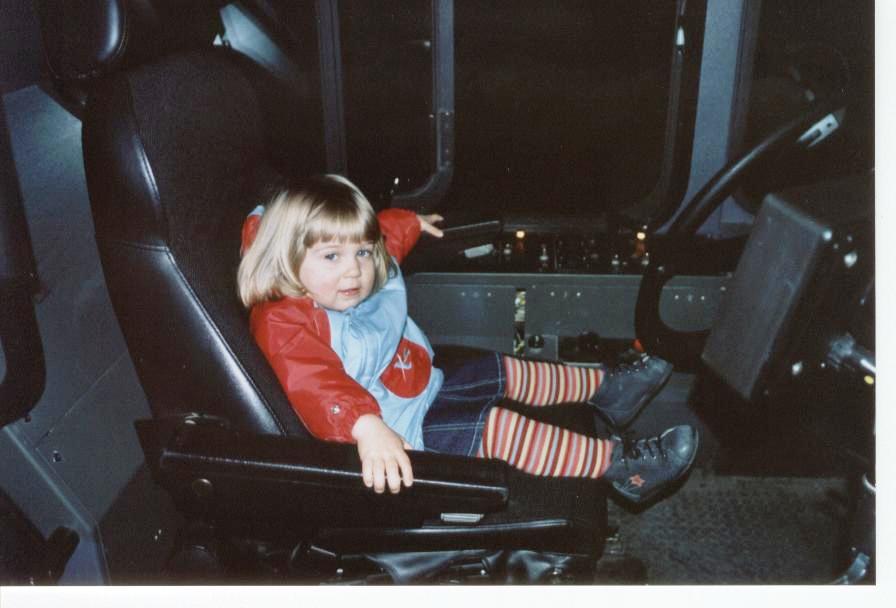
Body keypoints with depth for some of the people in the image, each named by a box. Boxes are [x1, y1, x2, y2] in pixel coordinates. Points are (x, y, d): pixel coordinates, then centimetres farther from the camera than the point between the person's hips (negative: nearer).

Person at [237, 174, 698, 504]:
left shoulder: (365, 274, 0)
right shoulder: (283, 324, -28)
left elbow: (383, 230, 24)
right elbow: (315, 386, -46)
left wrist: (412, 224, 40)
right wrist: (367, 428, -61)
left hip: (426, 390, 11)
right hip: (397, 433, -10)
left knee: (506, 372, 15)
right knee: (497, 427, -21)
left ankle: (604, 389, 32)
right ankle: (621, 466, -13)